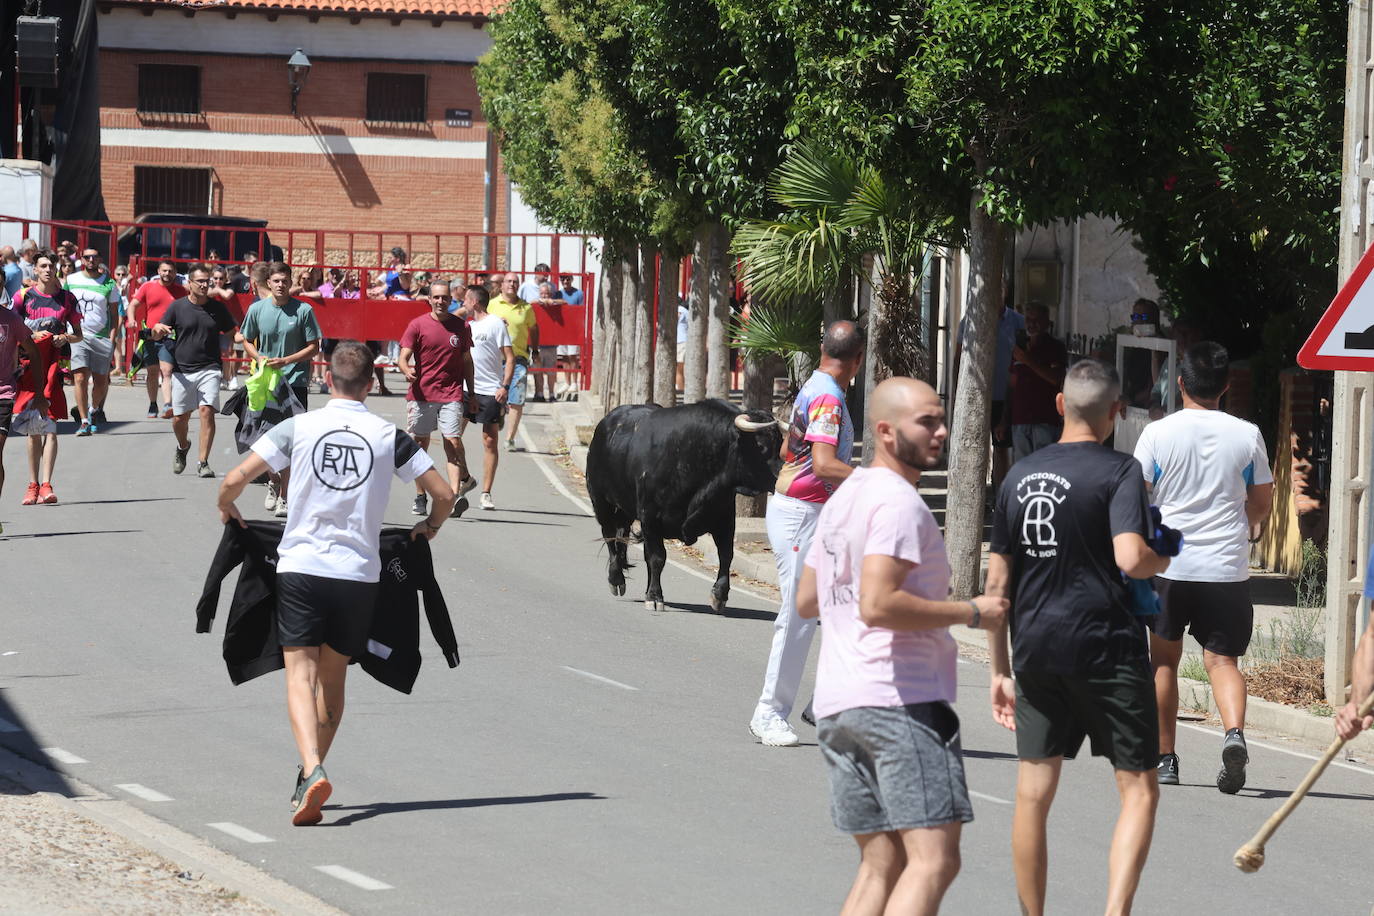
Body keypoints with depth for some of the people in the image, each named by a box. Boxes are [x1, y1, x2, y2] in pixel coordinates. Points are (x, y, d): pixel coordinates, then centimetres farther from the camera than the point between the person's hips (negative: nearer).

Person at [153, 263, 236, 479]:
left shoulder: (217, 308, 5)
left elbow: (231, 334, 16)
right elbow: (157, 335, 5)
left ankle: (203, 463, -11)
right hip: (182, 370, 1)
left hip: (209, 369, -1)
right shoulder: (177, 307, 3)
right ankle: (183, 447, 38)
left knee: (207, 412, -15)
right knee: (179, 418, 5)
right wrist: (158, 329, -19)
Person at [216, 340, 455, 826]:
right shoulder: (389, 436, 1)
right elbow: (444, 494, 2)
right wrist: (430, 527, 24)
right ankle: (308, 779, 23)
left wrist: (226, 508, 17)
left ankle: (312, 771, -25)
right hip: (359, 573, 2)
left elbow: (234, 480, -6)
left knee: (301, 675, -3)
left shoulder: (298, 427, -3)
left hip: (300, 567, -2)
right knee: (333, 679, 17)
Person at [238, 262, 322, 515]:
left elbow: (313, 347, -3)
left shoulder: (303, 310, -5)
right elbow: (247, 342, 14)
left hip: (295, 381, -2)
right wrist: (260, 358, -7)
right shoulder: (257, 309, 3)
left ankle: (284, 496, 5)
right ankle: (274, 481, 33)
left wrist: (285, 361, -15)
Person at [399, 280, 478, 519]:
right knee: (420, 444, 6)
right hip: (421, 394, 0)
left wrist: (471, 394, 15)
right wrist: (407, 370, -25)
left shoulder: (461, 327, 7)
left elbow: (467, 362, 16)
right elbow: (404, 357, -2)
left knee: (453, 441, -12)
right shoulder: (417, 325, 2)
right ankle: (420, 497, 17)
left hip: (451, 394, 0)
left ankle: (456, 495, -17)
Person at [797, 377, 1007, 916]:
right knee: (933, 860, -13)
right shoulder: (898, 503, -12)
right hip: (902, 700, -10)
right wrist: (970, 613, -14)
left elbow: (806, 602, 26)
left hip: (836, 703, 10)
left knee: (880, 865, 9)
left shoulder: (843, 499, 19)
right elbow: (878, 605, -23)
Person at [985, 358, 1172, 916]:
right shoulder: (1119, 471, -7)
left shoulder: (1019, 476, 9)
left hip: (1035, 650, 5)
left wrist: (1000, 670, 16)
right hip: (1107, 649, -5)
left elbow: (997, 581, 10)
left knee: (1033, 796, 11)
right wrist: (1162, 561, 1)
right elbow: (1130, 557, -23)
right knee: (1139, 790, 1)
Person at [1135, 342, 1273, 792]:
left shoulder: (1157, 433, -4)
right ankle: (1234, 731, -25)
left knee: (1164, 660, 14)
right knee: (1222, 658, 3)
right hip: (1227, 565, 1)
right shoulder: (1247, 435, 1)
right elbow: (1261, 505, 9)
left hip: (1168, 564, -1)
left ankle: (1164, 758, 17)